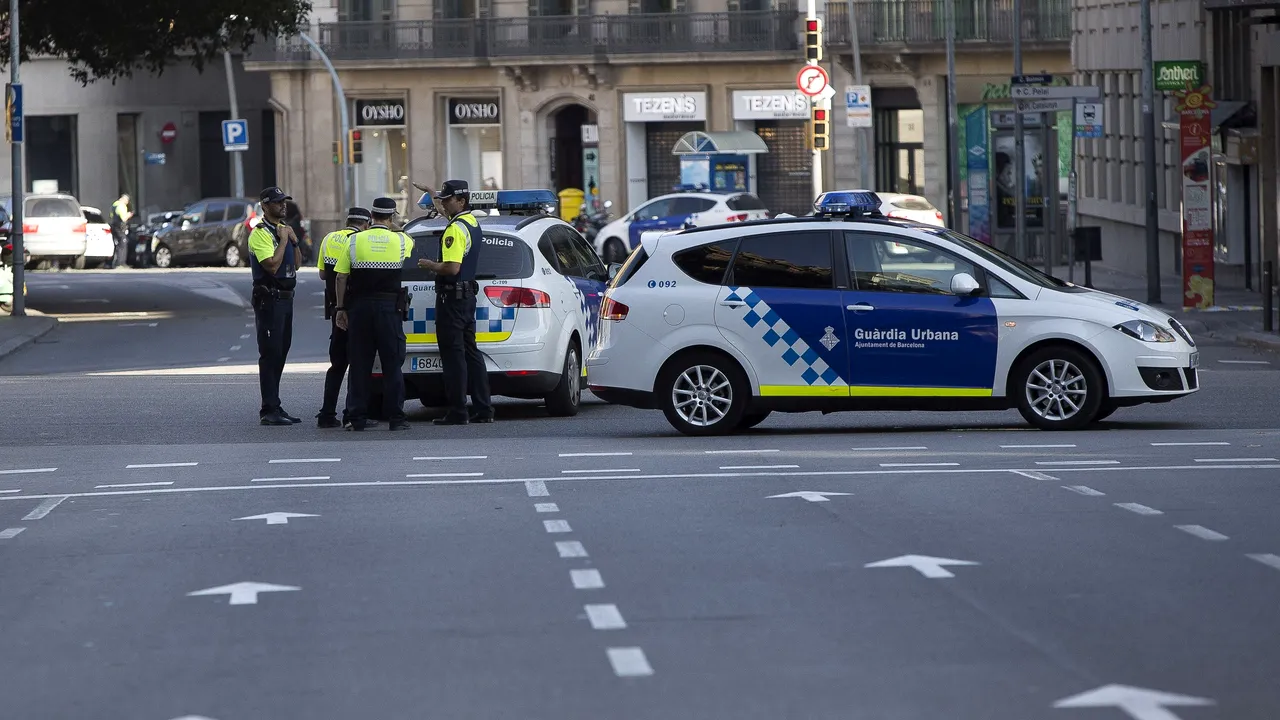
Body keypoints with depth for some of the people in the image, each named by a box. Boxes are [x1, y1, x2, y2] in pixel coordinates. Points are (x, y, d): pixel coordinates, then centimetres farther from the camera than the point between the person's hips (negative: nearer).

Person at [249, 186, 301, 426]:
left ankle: (274, 408, 16)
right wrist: (284, 240, -14)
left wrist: (294, 241, 3)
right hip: (269, 299, -9)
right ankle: (269, 410, -10)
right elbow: (272, 265, -23)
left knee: (280, 354, 11)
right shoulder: (260, 233, -12)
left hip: (285, 298, 9)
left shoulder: (283, 228, 16)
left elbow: (295, 265, 18)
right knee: (270, 354, -9)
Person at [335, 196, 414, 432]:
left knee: (360, 364, 7)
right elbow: (412, 247, 26)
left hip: (359, 306, 1)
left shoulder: (354, 241, 0)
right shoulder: (402, 241, 0)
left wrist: (341, 309, 7)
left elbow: (341, 279, 0)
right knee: (392, 364, 2)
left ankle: (358, 417, 7)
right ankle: (395, 418, -1)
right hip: (389, 306, -1)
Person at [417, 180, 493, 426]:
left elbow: (452, 267, -27)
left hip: (452, 296, -10)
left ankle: (458, 412, -7)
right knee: (470, 352, 12)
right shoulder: (472, 222, 11)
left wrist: (430, 265, -12)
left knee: (453, 354, -7)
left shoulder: (455, 229, -19)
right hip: (468, 293, 10)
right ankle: (483, 408, 12)